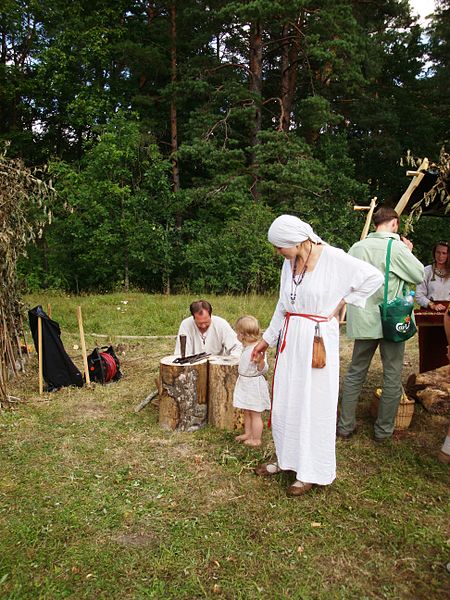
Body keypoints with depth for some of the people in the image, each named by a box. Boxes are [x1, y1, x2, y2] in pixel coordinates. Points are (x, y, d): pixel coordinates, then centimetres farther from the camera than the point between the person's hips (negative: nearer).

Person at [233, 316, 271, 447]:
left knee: (255, 414, 3)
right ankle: (248, 433, 35)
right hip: (245, 384, 10)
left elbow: (263, 370, -24)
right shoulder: (246, 348, 7)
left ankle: (256, 439, 14)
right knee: (246, 412, 21)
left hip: (254, 385, -10)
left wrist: (261, 361, -39)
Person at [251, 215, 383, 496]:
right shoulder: (289, 263, 6)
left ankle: (313, 472, 19)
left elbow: (375, 277, -11)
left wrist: (342, 303, -8)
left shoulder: (333, 258, -13)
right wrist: (267, 339, 20)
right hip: (290, 339, 7)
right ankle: (287, 458, 31)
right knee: (285, 401, 12)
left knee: (314, 404, 3)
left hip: (318, 339, -6)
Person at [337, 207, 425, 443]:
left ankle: (345, 427, 18)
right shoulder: (396, 247, -13)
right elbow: (420, 275, -5)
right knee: (392, 377, 10)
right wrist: (409, 252, 7)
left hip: (364, 321, 4)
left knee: (355, 373, 14)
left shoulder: (357, 247, 1)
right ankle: (383, 430, 19)